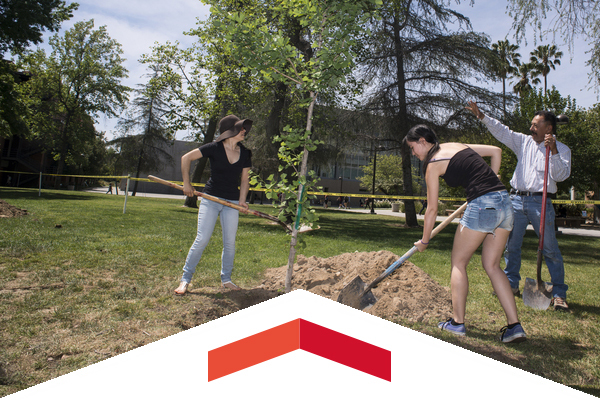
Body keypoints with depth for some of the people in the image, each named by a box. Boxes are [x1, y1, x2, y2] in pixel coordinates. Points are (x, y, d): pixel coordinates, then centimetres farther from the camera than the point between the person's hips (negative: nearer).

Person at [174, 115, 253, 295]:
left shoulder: (245, 153, 2)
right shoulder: (215, 148, -10)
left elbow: (245, 179, 11)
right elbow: (186, 158, -4)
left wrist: (242, 199, -2)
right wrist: (186, 184, -4)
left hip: (232, 202, 4)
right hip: (210, 199, -4)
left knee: (230, 242, 5)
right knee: (202, 239, -7)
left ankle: (226, 278, 22)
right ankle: (185, 279, 6)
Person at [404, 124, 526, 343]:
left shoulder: (433, 164, 0)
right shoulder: (458, 146, 20)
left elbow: (432, 209, 3)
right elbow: (496, 150, 25)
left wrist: (424, 240, 14)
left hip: (482, 205, -8)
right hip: (504, 201, 8)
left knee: (458, 262, 8)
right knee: (492, 266, 13)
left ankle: (457, 322, 11)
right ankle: (514, 326, 10)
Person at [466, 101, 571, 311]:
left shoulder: (561, 149, 2)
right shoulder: (524, 142, 12)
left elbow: (561, 175, -10)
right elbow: (501, 131, 8)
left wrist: (553, 151, -20)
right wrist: (481, 116, 0)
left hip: (541, 202, -4)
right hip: (517, 199, 4)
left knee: (550, 249, -2)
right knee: (511, 245, 9)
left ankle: (559, 293, 7)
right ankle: (511, 284, 23)